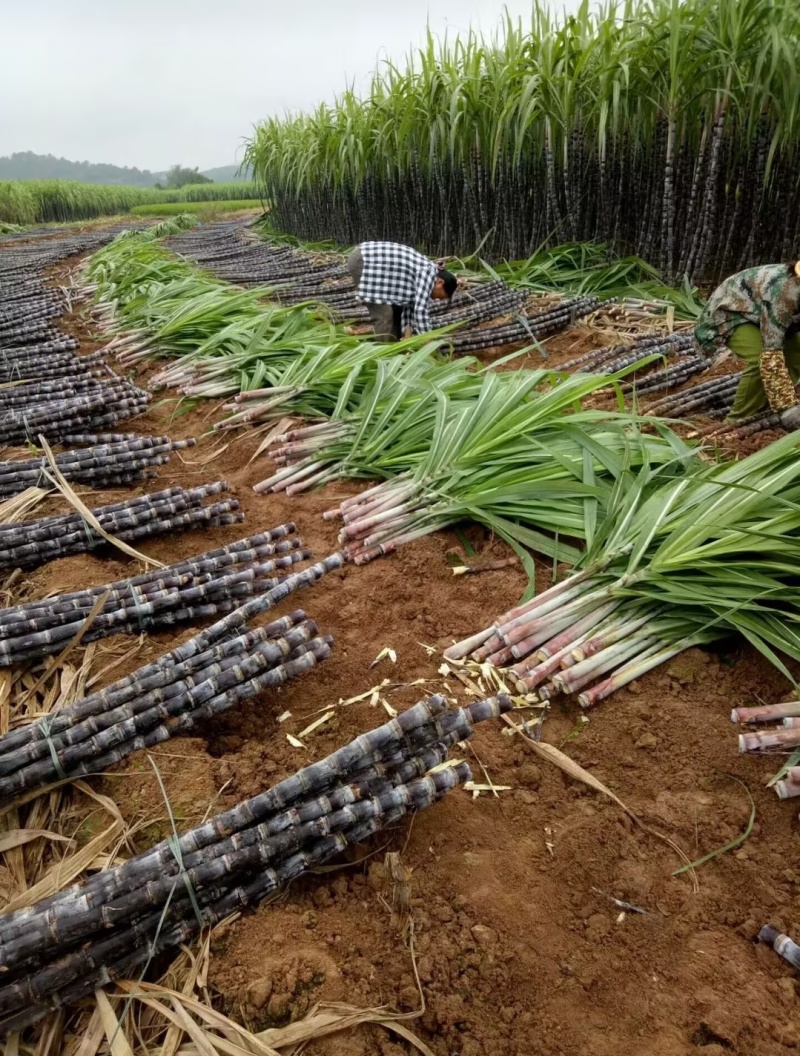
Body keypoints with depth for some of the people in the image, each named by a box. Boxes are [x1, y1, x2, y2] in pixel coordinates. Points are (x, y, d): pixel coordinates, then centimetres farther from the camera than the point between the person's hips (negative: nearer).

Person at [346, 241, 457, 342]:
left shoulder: (423, 271, 13)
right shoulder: (429, 273, -15)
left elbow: (409, 306, 11)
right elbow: (421, 310, -21)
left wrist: (407, 337, 3)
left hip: (370, 260, 10)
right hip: (361, 261, -10)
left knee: (396, 308, 14)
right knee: (383, 314, -11)